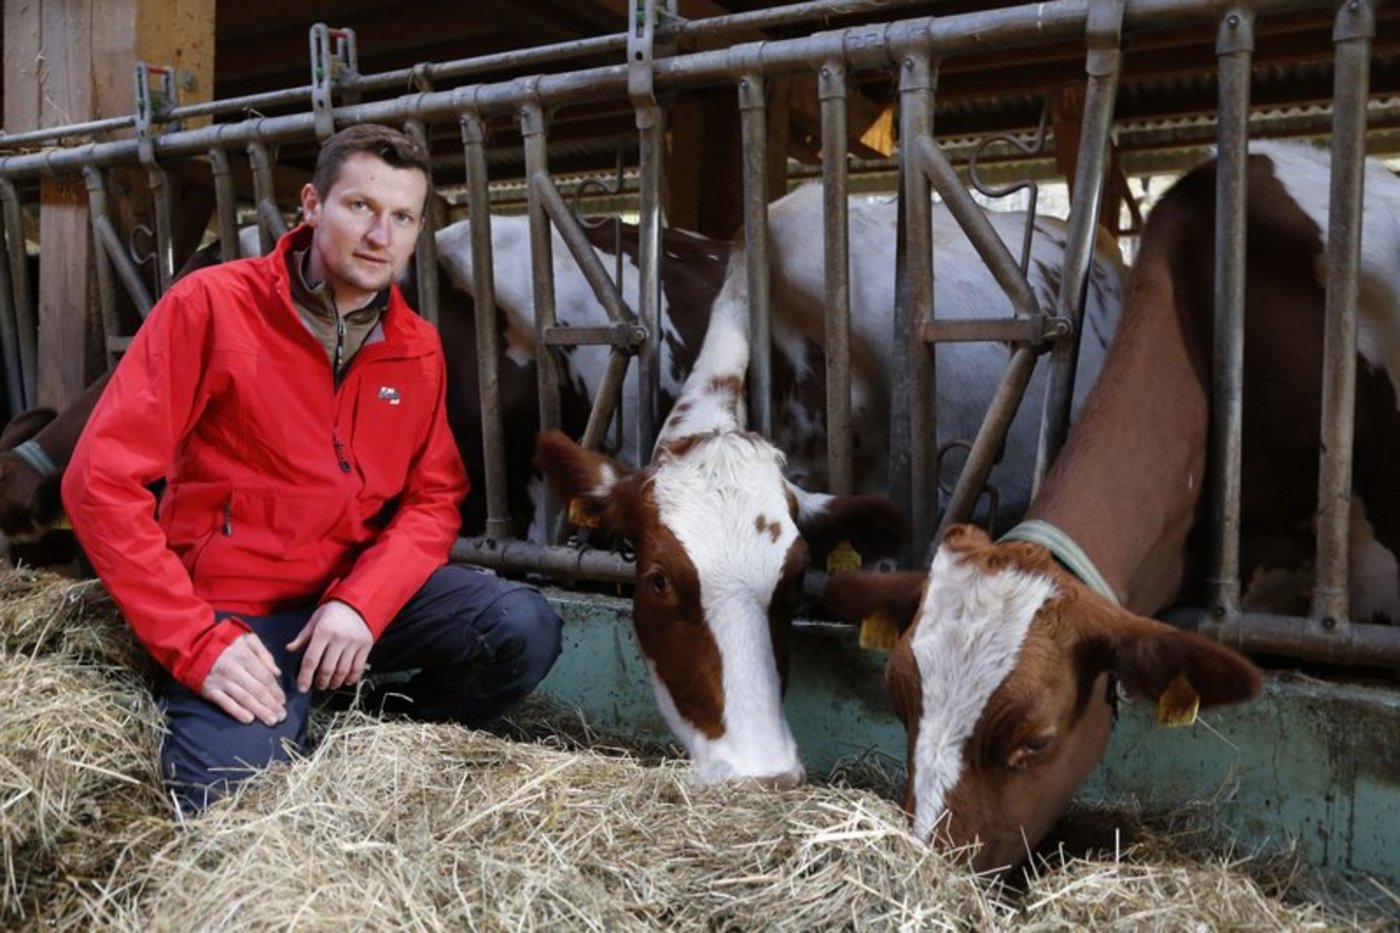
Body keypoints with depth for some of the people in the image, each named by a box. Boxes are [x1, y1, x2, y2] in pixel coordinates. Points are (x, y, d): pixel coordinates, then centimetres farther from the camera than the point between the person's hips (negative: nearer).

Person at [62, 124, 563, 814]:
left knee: (523, 629, -20)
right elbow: (101, 481, -13)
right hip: (234, 606, -4)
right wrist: (198, 642, -19)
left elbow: (434, 497, 3)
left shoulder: (417, 348, 4)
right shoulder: (211, 305, -9)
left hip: (365, 587, 4)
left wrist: (363, 601, -18)